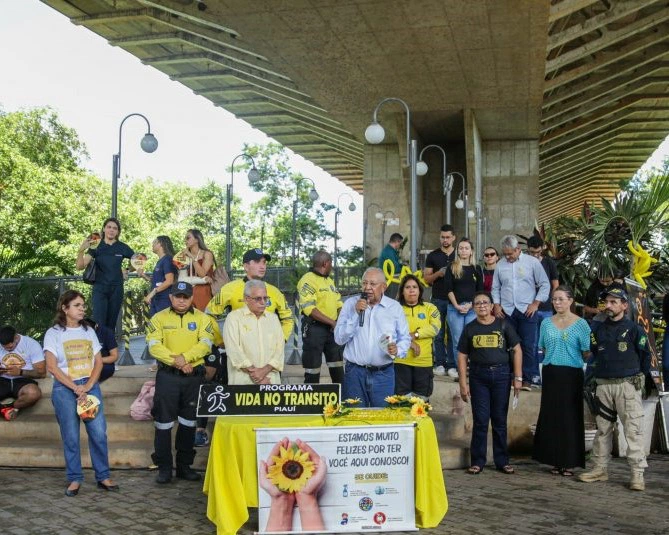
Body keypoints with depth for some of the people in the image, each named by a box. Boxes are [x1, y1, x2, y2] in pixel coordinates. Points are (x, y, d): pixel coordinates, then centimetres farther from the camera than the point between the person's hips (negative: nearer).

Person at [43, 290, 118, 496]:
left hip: (90, 386, 3)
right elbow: (52, 366, -8)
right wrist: (75, 388, -13)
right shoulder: (53, 333, -1)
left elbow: (98, 362, 7)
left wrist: (88, 386, -8)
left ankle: (103, 477, 7)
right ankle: (74, 479, 10)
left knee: (99, 433, -3)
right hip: (64, 388, -3)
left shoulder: (89, 331, 11)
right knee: (71, 437, 0)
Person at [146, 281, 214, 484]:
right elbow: (154, 346, -8)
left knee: (189, 421, 10)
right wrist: (176, 362, -18)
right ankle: (164, 467, 9)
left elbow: (205, 344, -6)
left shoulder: (202, 319, 6)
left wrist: (185, 357, -21)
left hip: (194, 375, 2)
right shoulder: (159, 319, 3)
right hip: (167, 375, -1)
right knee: (164, 421, -1)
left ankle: (184, 465, 21)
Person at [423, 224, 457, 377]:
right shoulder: (433, 256, 8)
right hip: (438, 300, 0)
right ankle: (439, 363, 8)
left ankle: (452, 365, 2)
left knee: (453, 334, -2)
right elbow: (426, 278, 6)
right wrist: (438, 274, -11)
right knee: (438, 333, 2)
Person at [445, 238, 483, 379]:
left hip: (472, 308, 0)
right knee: (457, 341, 2)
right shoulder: (452, 268, 6)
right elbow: (449, 289, 1)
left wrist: (470, 305, -6)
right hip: (455, 308, 0)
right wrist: (457, 306, -9)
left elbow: (480, 290, 7)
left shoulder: (477, 269, 9)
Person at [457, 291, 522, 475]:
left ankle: (502, 461, 17)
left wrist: (518, 377, -1)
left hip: (501, 374, 0)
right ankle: (477, 461, 9)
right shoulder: (470, 328, 5)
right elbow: (462, 356, 6)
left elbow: (517, 350, 4)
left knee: (500, 420, 7)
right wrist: (463, 383, -1)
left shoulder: (503, 325, 3)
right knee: (480, 420, 1)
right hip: (478, 376, 0)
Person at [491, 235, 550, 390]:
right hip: (506, 311, 3)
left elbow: (545, 285, 2)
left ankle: (529, 378, 4)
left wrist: (536, 303, -4)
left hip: (526, 311, -3)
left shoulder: (532, 262, 0)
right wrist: (497, 305, 5)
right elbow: (495, 288, 16)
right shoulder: (500, 264, 8)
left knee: (527, 346, -3)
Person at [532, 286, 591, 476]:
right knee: (551, 417, 5)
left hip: (571, 375, -3)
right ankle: (556, 461, 14)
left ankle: (569, 462, 7)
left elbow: (587, 353, -2)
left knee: (570, 418, 0)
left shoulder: (580, 324, -1)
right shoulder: (547, 323, 11)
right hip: (551, 374, 4)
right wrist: (551, 359, 6)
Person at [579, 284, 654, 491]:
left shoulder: (633, 329, -3)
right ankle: (600, 468, 18)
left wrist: (638, 377, 9)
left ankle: (637, 473, -5)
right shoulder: (598, 328, 10)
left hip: (627, 384, -5)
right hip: (603, 385, 5)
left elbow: (645, 355, 4)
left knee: (633, 429, -7)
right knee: (602, 429, 10)